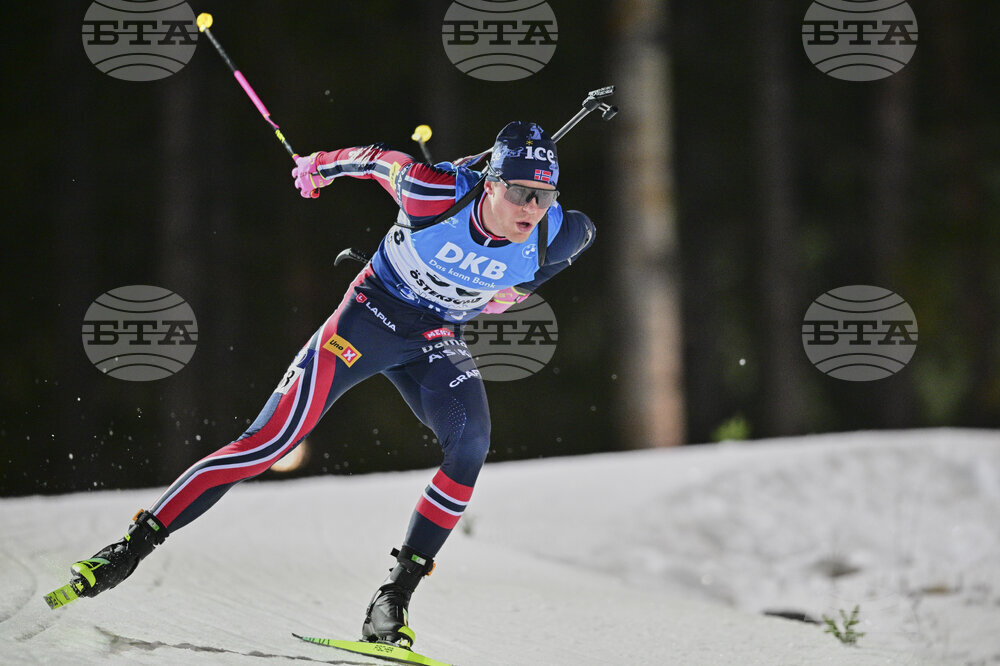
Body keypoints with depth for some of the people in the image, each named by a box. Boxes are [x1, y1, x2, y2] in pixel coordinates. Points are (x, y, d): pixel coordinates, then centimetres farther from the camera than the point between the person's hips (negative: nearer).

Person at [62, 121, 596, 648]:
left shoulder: (556, 236, -21)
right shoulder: (432, 193, -29)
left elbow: (583, 232, 4)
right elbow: (379, 160, -9)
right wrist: (320, 166, 9)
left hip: (437, 343, 3)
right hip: (372, 312, -3)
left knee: (470, 442, -26)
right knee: (272, 439, -13)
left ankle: (394, 598, -20)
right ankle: (134, 545, -7)